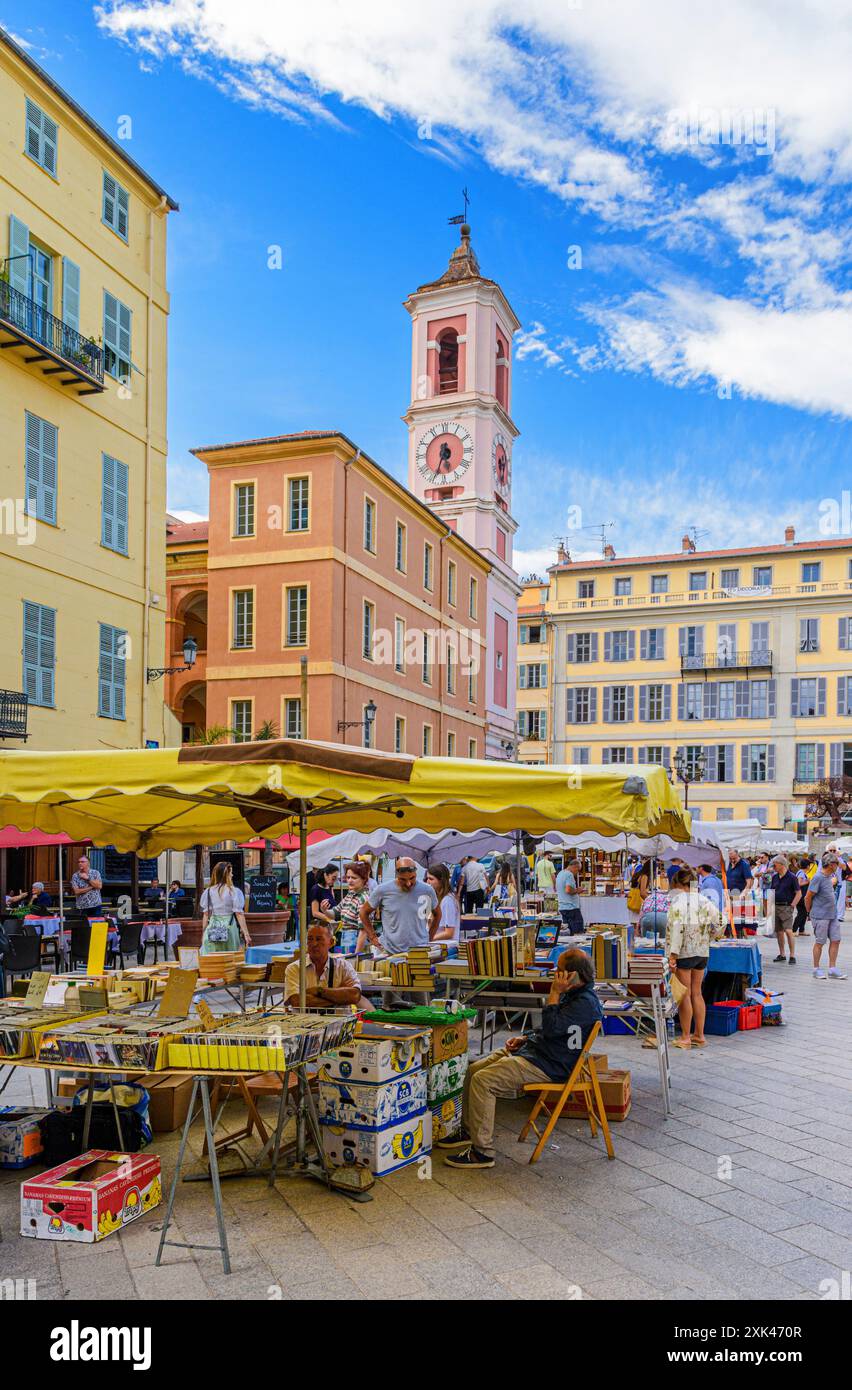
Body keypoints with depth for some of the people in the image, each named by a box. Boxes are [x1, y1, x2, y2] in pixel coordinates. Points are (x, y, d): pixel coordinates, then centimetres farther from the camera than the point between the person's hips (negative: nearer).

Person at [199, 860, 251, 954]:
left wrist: (203, 934, 15)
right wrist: (246, 934, -4)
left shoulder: (208, 892, 3)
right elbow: (239, 914, -6)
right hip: (230, 928, -2)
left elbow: (206, 915, 7)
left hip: (212, 930, 2)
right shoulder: (235, 892, -5)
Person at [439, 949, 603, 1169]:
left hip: (547, 1065, -11)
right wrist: (524, 1038, 14)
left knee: (482, 1081, -21)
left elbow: (551, 1028, -27)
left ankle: (483, 1152, -13)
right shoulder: (572, 994, 13)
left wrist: (554, 993, -20)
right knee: (472, 1070, 9)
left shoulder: (586, 1002, -20)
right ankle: (468, 1130, 24)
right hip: (533, 1049, 11)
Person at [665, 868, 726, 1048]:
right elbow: (720, 921, 10)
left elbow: (677, 928, -21)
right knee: (697, 993, 15)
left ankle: (685, 1037, 7)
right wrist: (709, 938, 20)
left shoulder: (677, 901, -14)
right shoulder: (703, 901, 7)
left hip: (684, 952, -6)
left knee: (685, 995, 2)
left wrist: (673, 954, -20)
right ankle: (700, 1035, 20)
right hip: (702, 952, 7)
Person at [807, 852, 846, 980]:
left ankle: (832, 969, 13)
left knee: (835, 940, 6)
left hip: (832, 915, 8)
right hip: (821, 916, -8)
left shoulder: (829, 876, 10)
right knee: (819, 943, 1)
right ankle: (817, 969, 13)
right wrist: (811, 912, 0)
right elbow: (808, 897, -13)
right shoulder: (818, 877, -16)